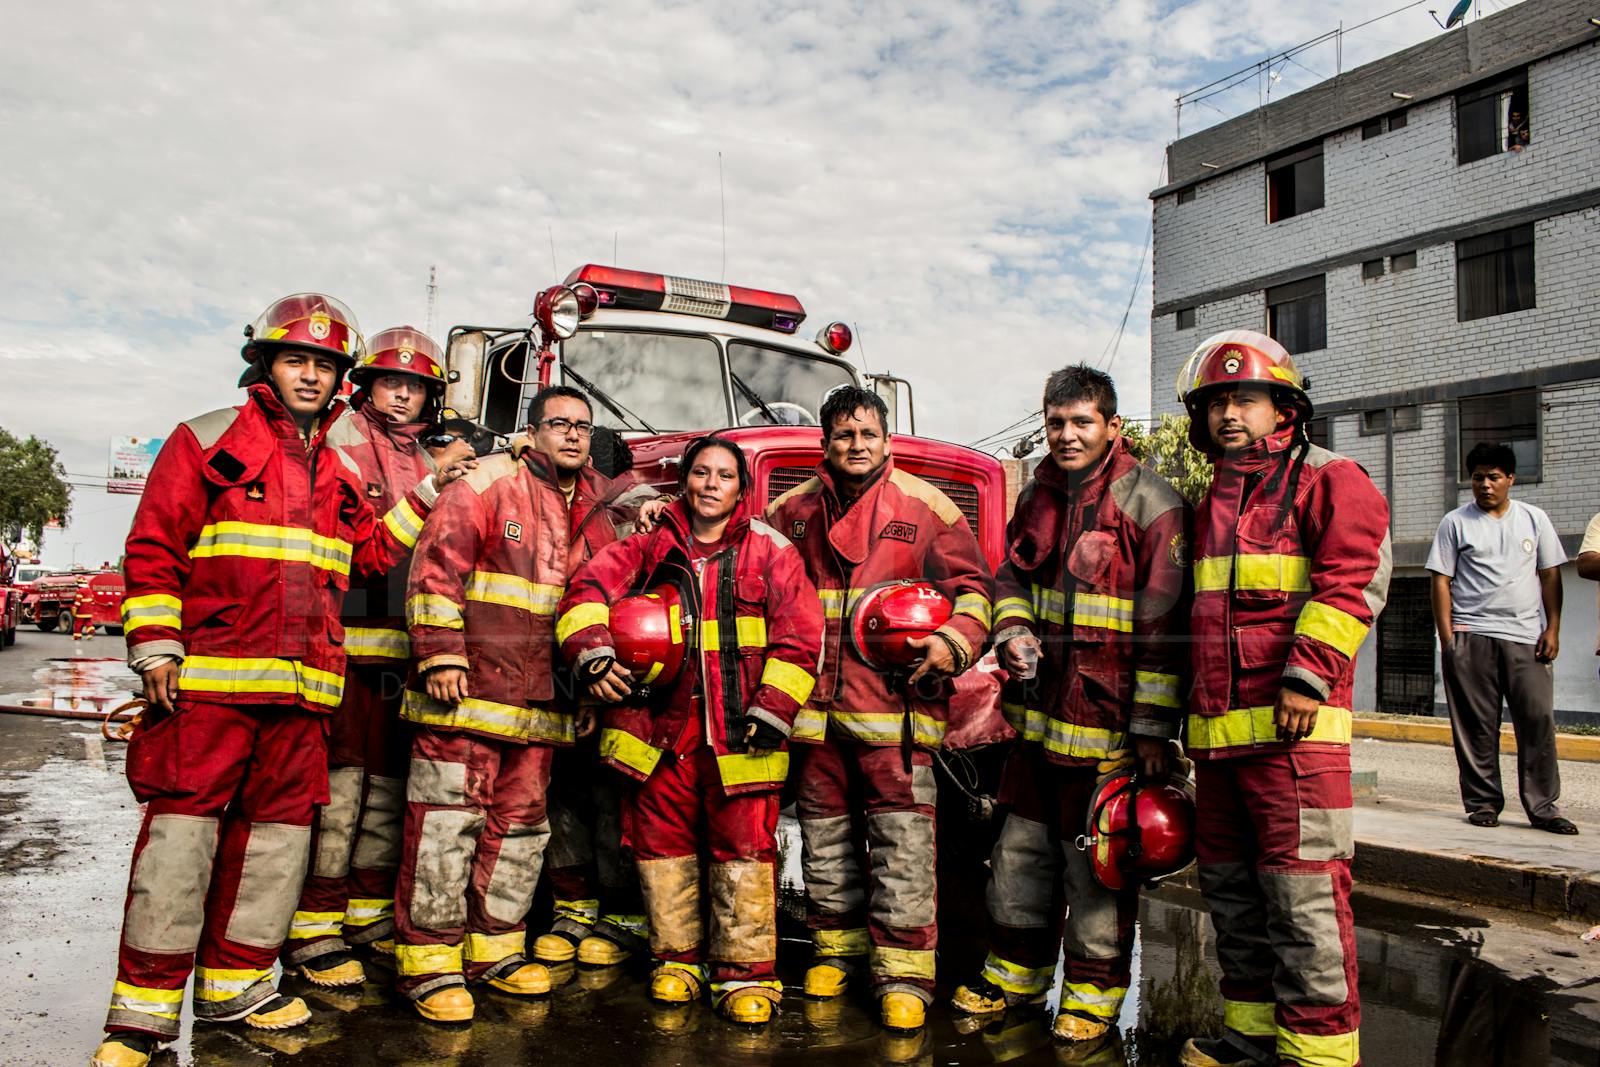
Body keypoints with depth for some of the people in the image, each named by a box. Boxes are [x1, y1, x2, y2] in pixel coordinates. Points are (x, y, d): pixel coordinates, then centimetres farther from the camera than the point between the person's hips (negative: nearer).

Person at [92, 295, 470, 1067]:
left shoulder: (342, 468, 18)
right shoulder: (208, 440, 3)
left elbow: (369, 557, 15)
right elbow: (153, 548, -1)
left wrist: (425, 495, 10)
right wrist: (155, 648, -9)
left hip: (302, 687, 5)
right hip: (208, 683, -5)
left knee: (277, 833, 10)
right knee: (180, 836, -4)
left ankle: (233, 984, 24)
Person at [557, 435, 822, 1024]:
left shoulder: (769, 550, 3)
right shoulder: (653, 545, 10)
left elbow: (800, 633, -2)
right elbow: (590, 586, 0)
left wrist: (772, 710, -9)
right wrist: (593, 652, -17)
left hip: (738, 731, -2)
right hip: (663, 724, 3)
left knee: (743, 846, -2)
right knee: (662, 840, 10)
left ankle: (746, 973, 12)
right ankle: (678, 958, 27)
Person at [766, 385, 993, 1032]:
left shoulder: (925, 505, 3)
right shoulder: (793, 511, 12)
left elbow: (971, 584, 3)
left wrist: (953, 641, -12)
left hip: (895, 696, -3)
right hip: (815, 699, 4)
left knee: (902, 837, -4)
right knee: (825, 833, 13)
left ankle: (904, 970, 7)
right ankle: (838, 947, 29)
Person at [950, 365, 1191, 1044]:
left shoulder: (1151, 503, -10)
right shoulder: (1039, 491, 9)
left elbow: (1164, 623, -13)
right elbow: (1012, 575, 21)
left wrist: (1154, 725, -14)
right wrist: (1013, 630, -1)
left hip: (1107, 719, -6)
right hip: (1039, 708, 6)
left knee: (1096, 860, 5)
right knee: (1023, 847, 16)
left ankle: (1095, 993, 24)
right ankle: (1016, 974, 33)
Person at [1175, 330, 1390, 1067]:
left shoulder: (1327, 479, -1)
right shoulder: (1211, 500, 21)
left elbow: (1354, 577, -14)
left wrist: (1309, 675, -21)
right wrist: (1187, 709, 24)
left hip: (1292, 726, -8)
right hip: (1215, 729, 8)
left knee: (1303, 892, -5)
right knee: (1230, 888, 15)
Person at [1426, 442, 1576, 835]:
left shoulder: (1535, 519, 13)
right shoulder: (1455, 522, 6)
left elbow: (1550, 575, 12)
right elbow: (1441, 580, 3)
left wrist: (1552, 628, 2)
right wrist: (1447, 636, -4)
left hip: (1527, 636, 2)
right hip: (1471, 636, -2)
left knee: (1538, 719, -3)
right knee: (1476, 724, 1)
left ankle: (1543, 806, 5)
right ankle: (1482, 802, 10)